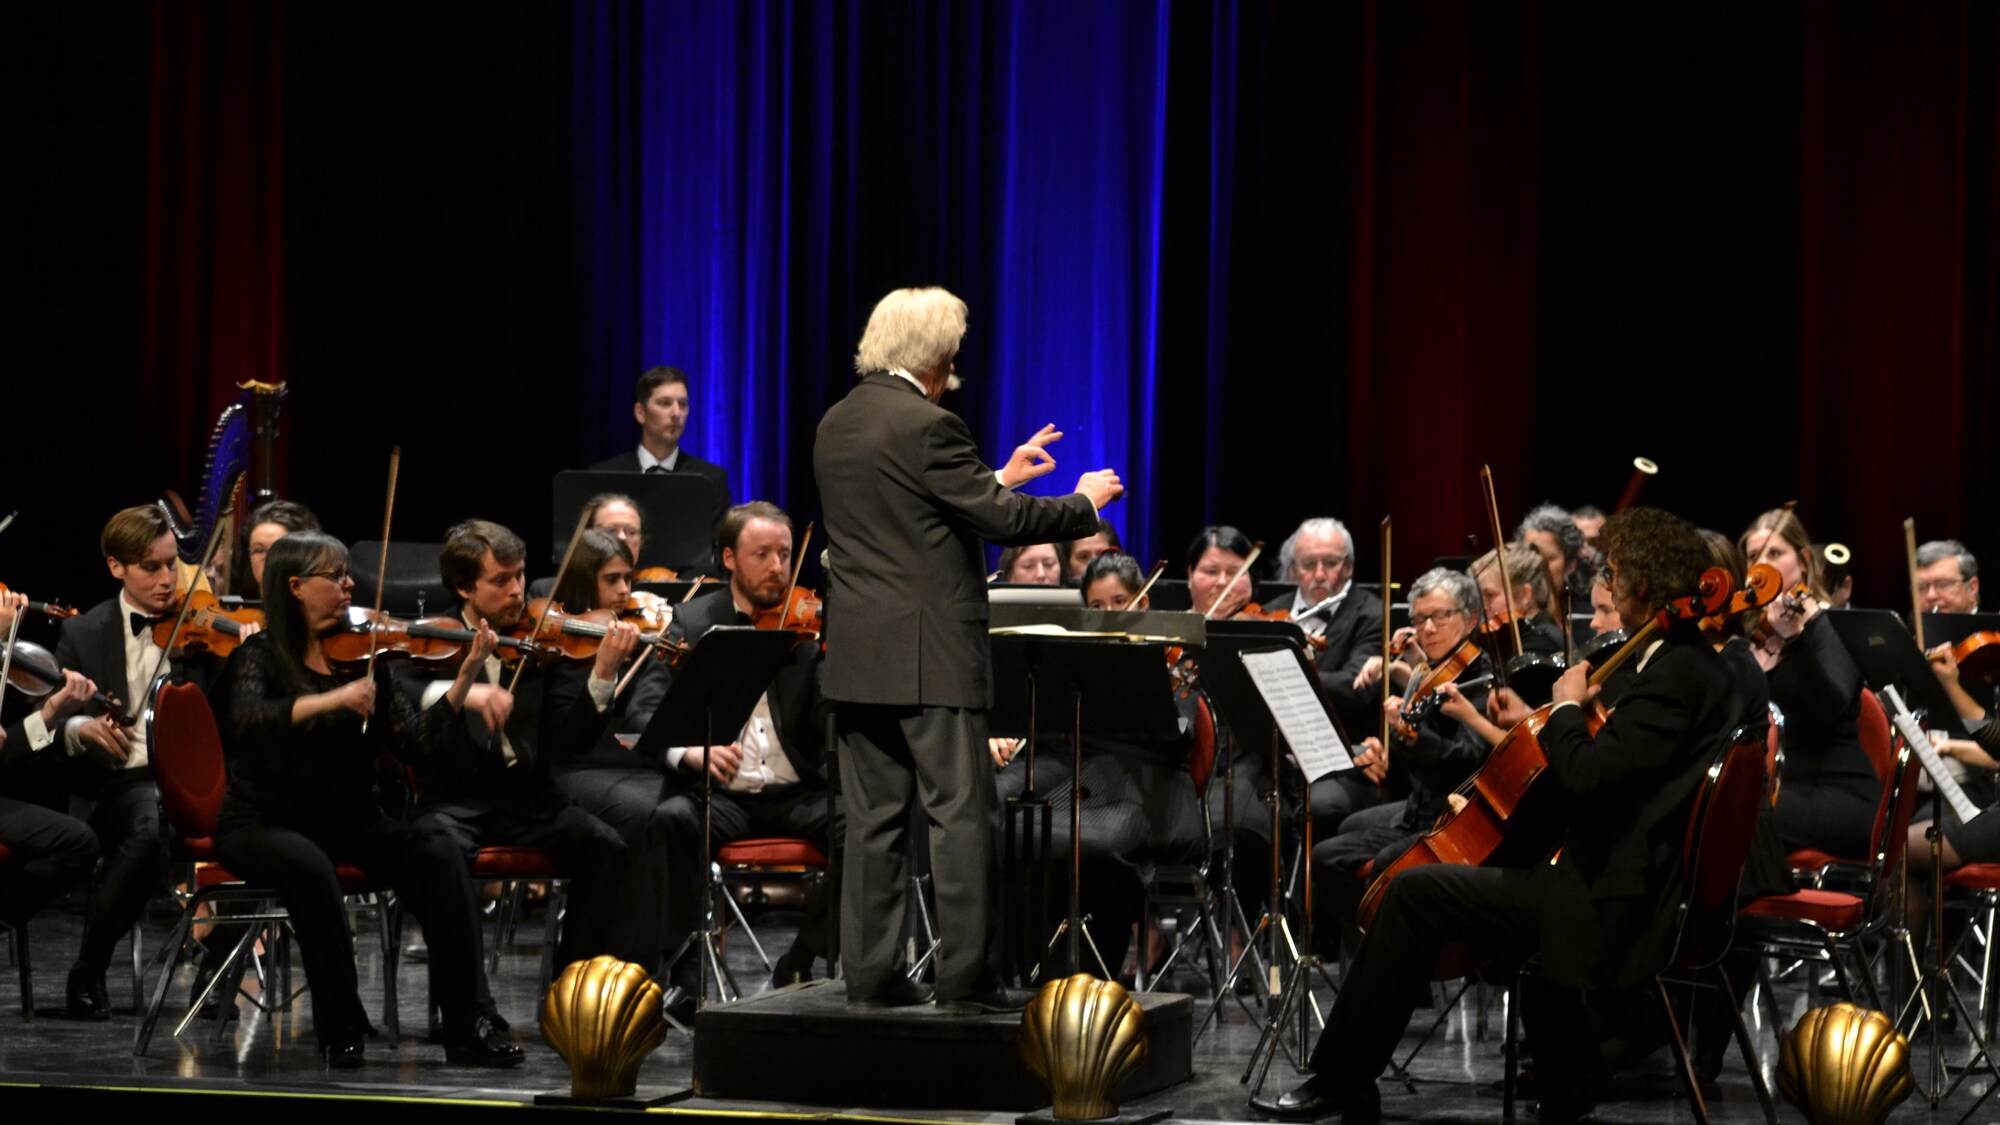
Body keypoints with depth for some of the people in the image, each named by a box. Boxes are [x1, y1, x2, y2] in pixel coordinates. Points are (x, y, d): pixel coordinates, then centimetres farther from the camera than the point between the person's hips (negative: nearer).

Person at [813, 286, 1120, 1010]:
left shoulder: (836, 426, 12)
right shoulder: (927, 427, -14)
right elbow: (1005, 521, -15)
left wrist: (999, 479, 27)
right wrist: (1085, 502, 1)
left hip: (855, 653, 8)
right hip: (929, 657, -8)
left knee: (874, 818, 8)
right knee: (960, 814, -2)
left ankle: (872, 972, 8)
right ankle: (964, 973, -2)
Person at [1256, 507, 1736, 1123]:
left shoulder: (1676, 673, -19)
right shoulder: (1696, 663, 13)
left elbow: (1587, 773, -28)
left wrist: (1567, 708, -10)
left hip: (1615, 903, -11)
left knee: (1416, 893, -11)